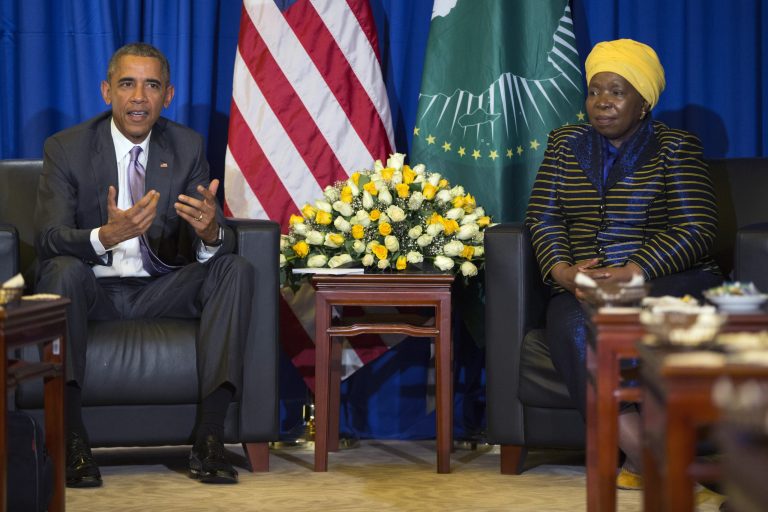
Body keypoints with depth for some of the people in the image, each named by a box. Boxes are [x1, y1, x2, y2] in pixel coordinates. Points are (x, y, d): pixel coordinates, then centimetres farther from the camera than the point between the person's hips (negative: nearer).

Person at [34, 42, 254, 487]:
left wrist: (210, 234, -31)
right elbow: (48, 239, -16)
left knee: (236, 269, -22)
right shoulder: (66, 149, -5)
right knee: (63, 268, -34)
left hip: (161, 290, 3)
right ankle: (74, 441, -33)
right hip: (94, 290, -2)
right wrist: (106, 236, -38)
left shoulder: (188, 147, 2)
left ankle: (209, 440, -29)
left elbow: (215, 244, -4)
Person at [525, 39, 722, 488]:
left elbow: (695, 230, -8)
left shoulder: (676, 147, 2)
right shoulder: (567, 143, 16)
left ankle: (641, 461, -29)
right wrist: (562, 270, -11)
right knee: (573, 327, -32)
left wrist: (628, 274, -21)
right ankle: (647, 457, -33)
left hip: (668, 280, -3)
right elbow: (544, 217, 10)